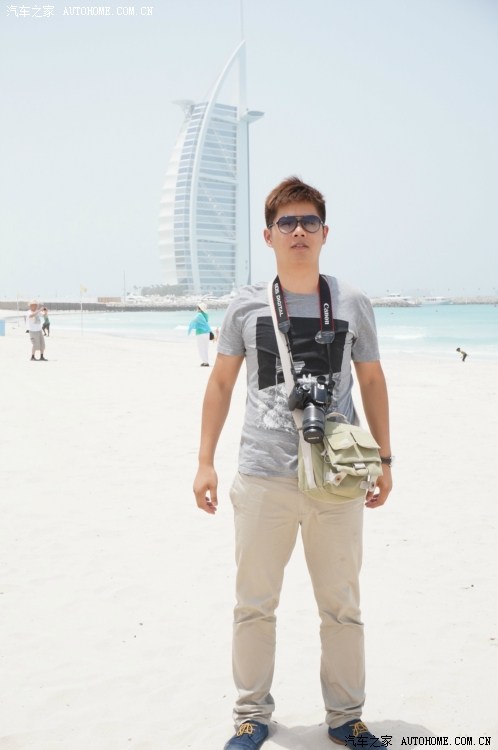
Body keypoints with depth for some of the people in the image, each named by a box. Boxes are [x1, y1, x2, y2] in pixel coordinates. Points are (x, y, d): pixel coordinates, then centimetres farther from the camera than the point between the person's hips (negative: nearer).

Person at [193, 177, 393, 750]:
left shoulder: (352, 304, 4)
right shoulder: (247, 305, 3)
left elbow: (372, 381, 13)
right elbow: (220, 382, 9)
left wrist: (383, 459, 10)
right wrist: (205, 461, 5)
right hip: (262, 477, 0)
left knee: (342, 606, 10)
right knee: (254, 604, 9)